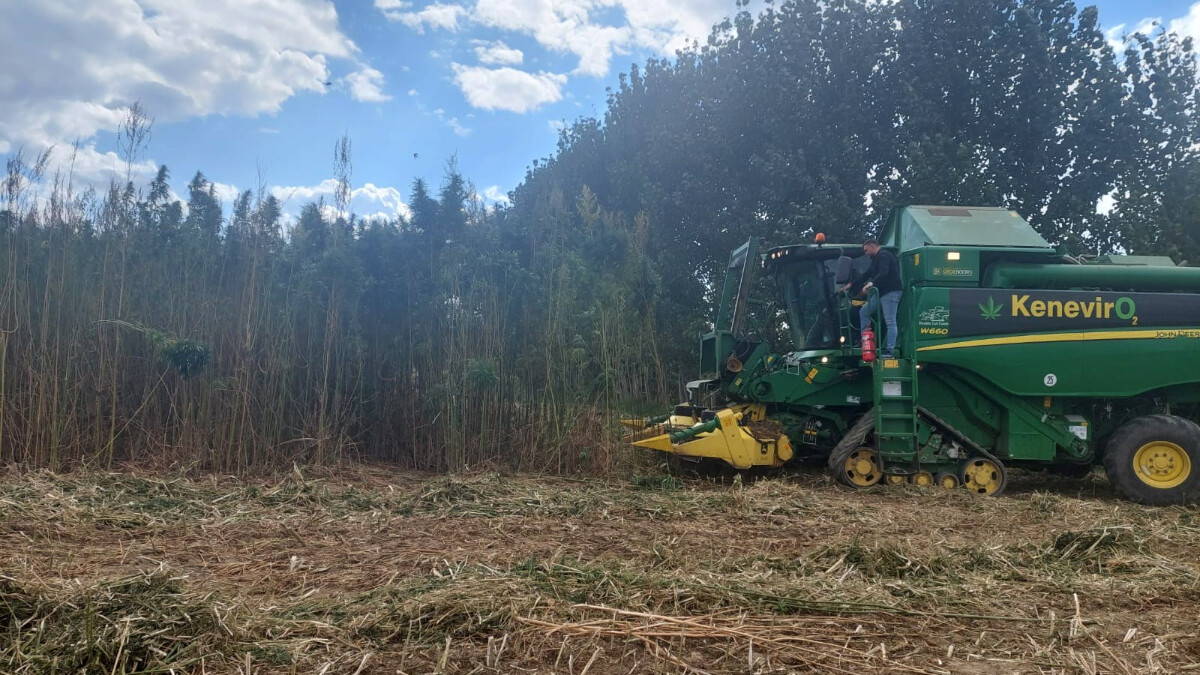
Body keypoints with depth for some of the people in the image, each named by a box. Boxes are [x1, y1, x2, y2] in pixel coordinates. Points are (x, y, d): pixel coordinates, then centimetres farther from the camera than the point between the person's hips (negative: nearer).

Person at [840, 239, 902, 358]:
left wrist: (872, 283, -40)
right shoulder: (876, 259, 23)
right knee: (864, 312, 12)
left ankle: (890, 350, -12)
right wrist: (851, 285, 23)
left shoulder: (884, 255, -10)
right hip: (880, 292, 11)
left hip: (891, 291, -11)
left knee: (890, 321, -11)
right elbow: (866, 274, 26)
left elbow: (884, 272, -27)